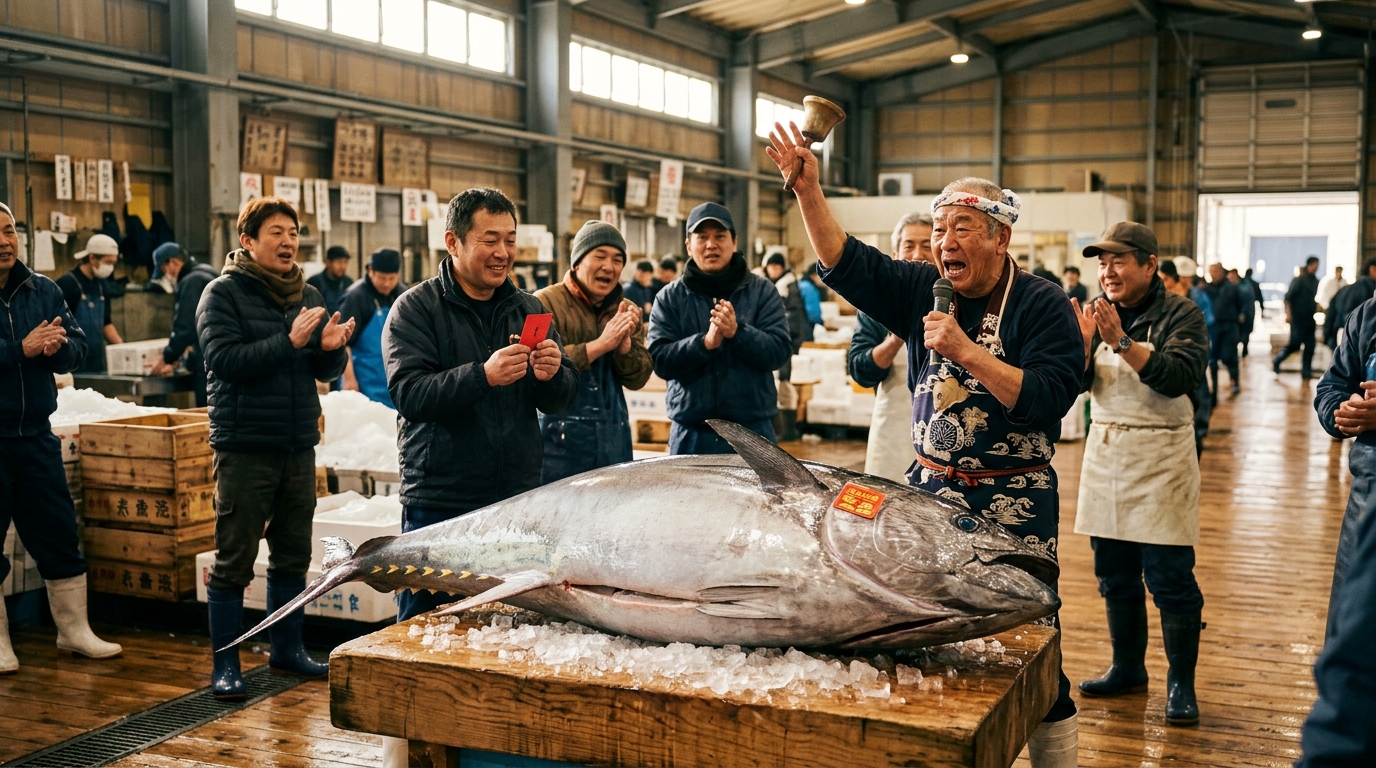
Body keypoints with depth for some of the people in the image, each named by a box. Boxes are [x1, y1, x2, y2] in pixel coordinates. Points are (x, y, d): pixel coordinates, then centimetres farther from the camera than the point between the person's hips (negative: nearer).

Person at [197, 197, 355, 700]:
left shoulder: (309, 296, 11)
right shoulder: (223, 293, -5)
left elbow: (328, 372, 8)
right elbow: (224, 358, -18)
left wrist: (331, 348, -14)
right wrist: (289, 342, -25)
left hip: (299, 446, 6)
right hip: (245, 448, -5)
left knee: (293, 555, 14)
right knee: (234, 559, -1)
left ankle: (286, 647, 27)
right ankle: (225, 662, 9)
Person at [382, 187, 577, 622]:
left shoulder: (528, 309, 10)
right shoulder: (416, 308, -4)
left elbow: (563, 399, 7)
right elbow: (409, 395, -17)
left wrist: (551, 376, -16)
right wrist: (483, 375, -30)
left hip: (517, 500, 4)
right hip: (439, 503, -4)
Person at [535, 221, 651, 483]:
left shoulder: (628, 311, 12)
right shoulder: (546, 302, -7)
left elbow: (637, 380, 6)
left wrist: (624, 343, -13)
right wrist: (600, 344, -21)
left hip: (614, 439, 6)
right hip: (559, 439, -5)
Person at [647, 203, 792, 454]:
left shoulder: (762, 291, 3)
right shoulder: (670, 298, 4)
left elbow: (780, 351, -6)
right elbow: (659, 359, -6)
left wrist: (737, 332, -23)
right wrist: (705, 343, -22)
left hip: (752, 432, 0)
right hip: (691, 434, 0)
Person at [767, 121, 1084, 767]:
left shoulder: (1043, 305, -8)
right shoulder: (925, 291, 6)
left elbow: (1049, 399, -18)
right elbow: (847, 264, 3)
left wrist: (968, 352, -23)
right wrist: (808, 189, -7)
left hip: (1013, 503, -4)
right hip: (930, 489, 5)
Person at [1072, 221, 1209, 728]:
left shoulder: (1181, 315, -7)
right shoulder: (1098, 313, 8)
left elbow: (1179, 377, -21)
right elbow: (1078, 383, 2)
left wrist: (1122, 342, -29)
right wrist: (1083, 345, -17)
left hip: (1160, 458, -5)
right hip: (1105, 453, 5)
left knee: (1170, 578, -2)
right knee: (1115, 574, 12)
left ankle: (1181, 684, 11)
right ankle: (1127, 668, 26)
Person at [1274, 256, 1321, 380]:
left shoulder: (1315, 281, 12)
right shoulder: (1299, 280, -8)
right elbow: (1288, 297, -11)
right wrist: (1288, 314, -18)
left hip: (1309, 318, 7)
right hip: (1298, 317, -7)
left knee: (1310, 345, 2)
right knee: (1296, 343, -8)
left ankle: (1306, 371, 7)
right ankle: (1276, 361, 11)